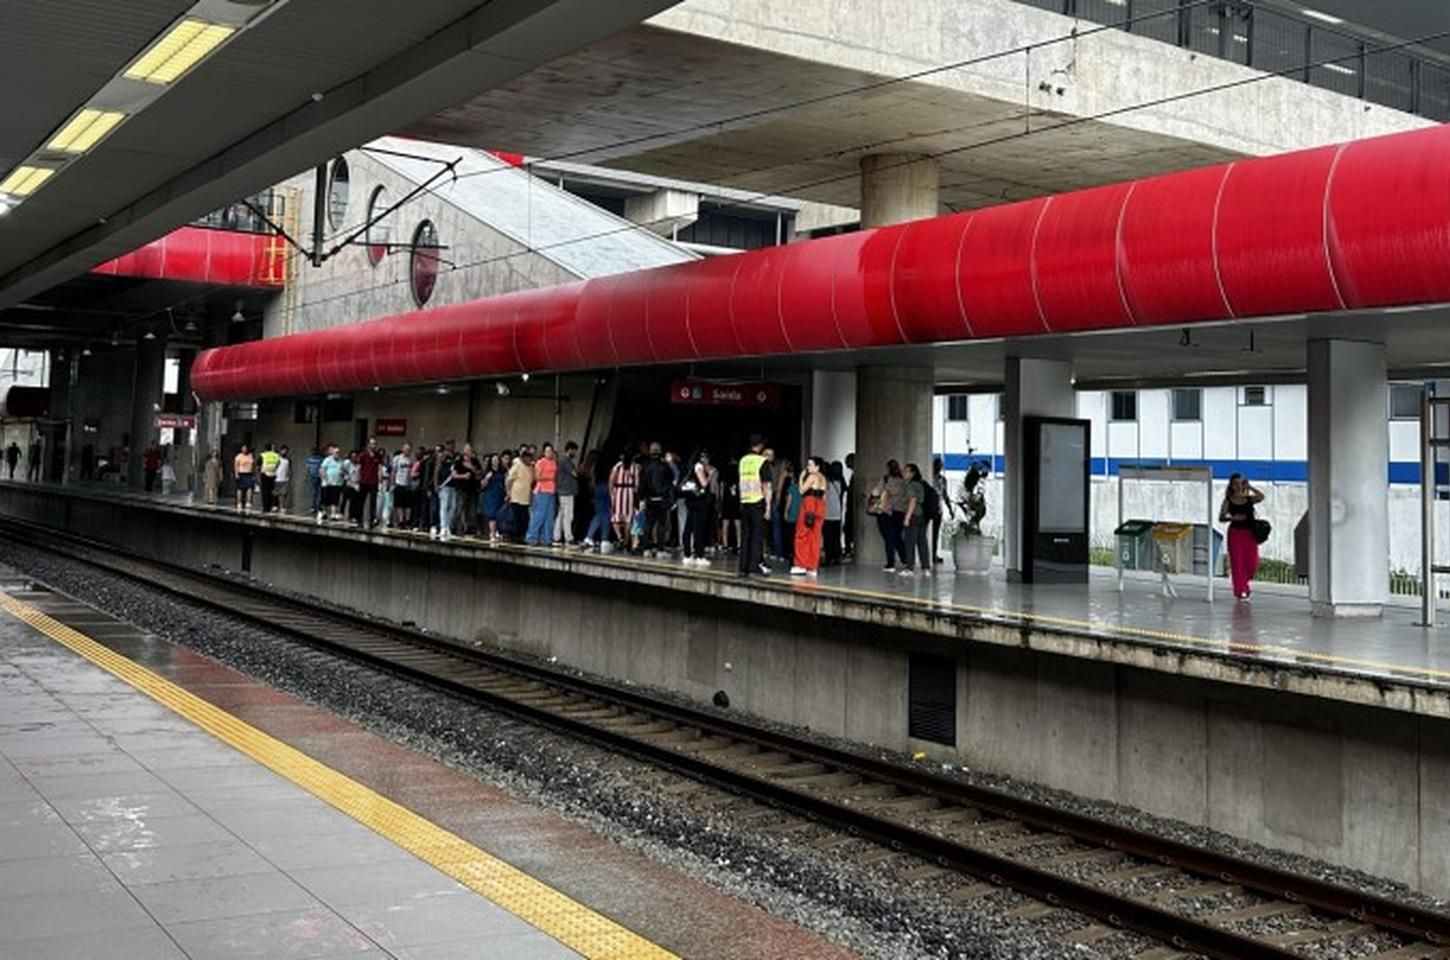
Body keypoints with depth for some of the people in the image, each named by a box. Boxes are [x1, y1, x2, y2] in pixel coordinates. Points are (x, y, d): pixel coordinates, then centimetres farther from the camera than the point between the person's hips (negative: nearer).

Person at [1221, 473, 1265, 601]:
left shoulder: (1250, 499, 7)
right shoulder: (1228, 501, 3)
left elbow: (1261, 497, -13)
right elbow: (1221, 518, 0)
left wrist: (1250, 487, -8)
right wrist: (1232, 518, -17)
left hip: (1250, 533, 2)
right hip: (1235, 533, -2)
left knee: (1252, 563, 0)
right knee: (1237, 563, -4)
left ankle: (1244, 583, 29)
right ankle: (1240, 591, 1)